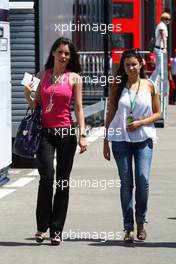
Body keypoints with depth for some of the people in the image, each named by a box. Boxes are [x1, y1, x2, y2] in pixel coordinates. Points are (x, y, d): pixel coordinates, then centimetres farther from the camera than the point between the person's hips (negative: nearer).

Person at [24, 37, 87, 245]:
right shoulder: (43, 75, 9)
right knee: (47, 177, -14)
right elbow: (36, 105, 14)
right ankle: (42, 226, -2)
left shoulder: (74, 78, 4)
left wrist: (82, 135, -4)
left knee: (63, 182, 3)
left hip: (66, 133, 0)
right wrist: (27, 94, -6)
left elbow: (78, 108, 3)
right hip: (45, 132, 0)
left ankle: (56, 230, 10)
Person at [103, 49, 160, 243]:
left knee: (143, 179, -11)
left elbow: (157, 113, 8)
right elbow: (111, 114, 10)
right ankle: (128, 227, 6)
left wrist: (141, 122, -10)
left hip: (144, 139, -1)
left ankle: (141, 221, 9)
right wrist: (106, 141, 9)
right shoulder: (117, 87, 6)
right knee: (126, 182, 0)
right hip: (120, 139, 1)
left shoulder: (149, 85, 5)